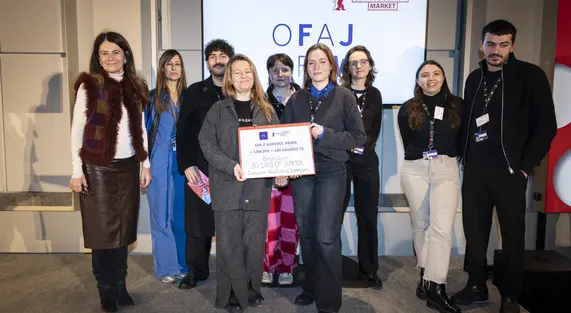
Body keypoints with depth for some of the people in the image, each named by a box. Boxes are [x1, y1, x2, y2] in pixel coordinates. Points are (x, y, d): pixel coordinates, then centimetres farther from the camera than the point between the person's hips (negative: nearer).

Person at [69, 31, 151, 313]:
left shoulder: (135, 87, 8)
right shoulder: (89, 86, -4)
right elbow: (77, 130, -5)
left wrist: (145, 164, 9)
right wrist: (77, 170, -10)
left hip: (128, 167, 4)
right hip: (97, 168, -3)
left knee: (122, 227, 9)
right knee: (102, 229, 5)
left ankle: (120, 286, 23)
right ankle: (106, 290, 19)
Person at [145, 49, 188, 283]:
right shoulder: (152, 97, 1)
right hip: (160, 163, -2)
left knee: (182, 214, 9)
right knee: (162, 216, 3)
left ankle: (183, 264, 21)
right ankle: (166, 267, 14)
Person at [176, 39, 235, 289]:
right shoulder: (194, 92, 8)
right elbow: (183, 132, 3)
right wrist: (186, 165, -6)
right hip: (200, 168, 1)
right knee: (198, 221, 6)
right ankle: (196, 270, 22)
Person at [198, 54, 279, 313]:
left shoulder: (266, 111, 10)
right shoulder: (218, 109, 4)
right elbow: (206, 143, -4)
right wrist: (231, 166, -17)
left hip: (258, 186, 2)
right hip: (227, 185, -1)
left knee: (254, 242, 8)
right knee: (229, 243, 3)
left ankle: (252, 290, 25)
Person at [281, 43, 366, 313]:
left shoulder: (344, 97, 1)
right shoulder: (296, 100, 10)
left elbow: (359, 137, -4)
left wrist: (325, 134, -16)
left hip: (331, 173, -3)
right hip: (301, 174, 4)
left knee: (326, 237, -5)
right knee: (306, 234, 10)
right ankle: (311, 288, 28)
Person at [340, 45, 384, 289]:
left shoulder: (375, 95, 10)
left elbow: (375, 129, 14)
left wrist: (365, 146, 0)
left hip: (367, 160, 4)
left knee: (368, 215, 8)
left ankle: (369, 268, 21)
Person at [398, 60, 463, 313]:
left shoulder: (457, 105, 4)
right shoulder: (408, 109, 5)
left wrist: (445, 156, 4)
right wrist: (421, 157, 4)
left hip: (446, 169, -1)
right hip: (414, 169, 1)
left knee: (441, 228, -12)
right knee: (420, 225, 8)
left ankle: (433, 286, -8)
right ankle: (427, 276, 23)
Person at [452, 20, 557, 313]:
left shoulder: (530, 76, -4)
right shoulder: (474, 79, 10)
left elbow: (545, 125, -6)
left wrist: (526, 165, -8)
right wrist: (464, 157, 9)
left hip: (509, 171, -4)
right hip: (474, 170, 4)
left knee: (513, 234, 7)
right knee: (474, 230, 10)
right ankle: (477, 284, 26)